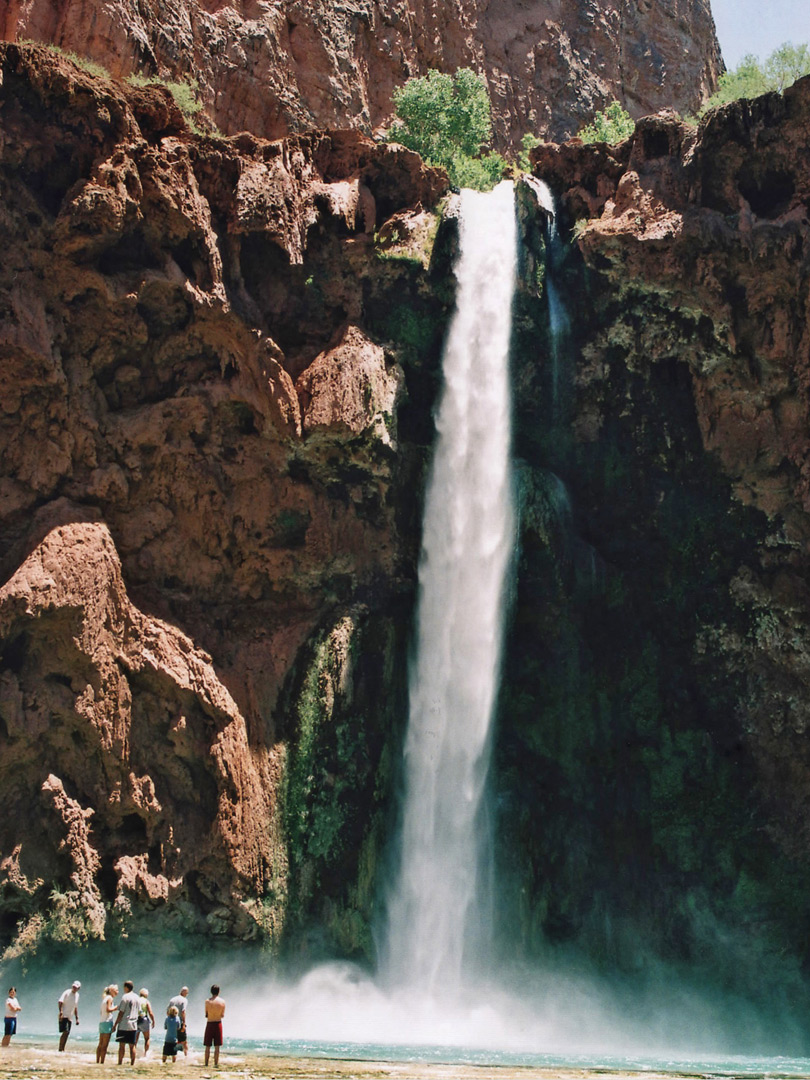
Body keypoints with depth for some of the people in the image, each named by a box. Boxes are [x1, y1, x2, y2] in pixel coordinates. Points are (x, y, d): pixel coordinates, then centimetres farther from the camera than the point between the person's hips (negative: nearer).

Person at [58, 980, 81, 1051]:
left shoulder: (77, 995, 14)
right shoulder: (67, 993, -7)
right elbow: (60, 1002, -17)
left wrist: (77, 1018, 20)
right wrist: (61, 1012, -30)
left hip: (70, 1017, 7)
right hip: (64, 1016, -7)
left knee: (67, 1033, 6)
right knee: (65, 1032, -16)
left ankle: (62, 1049, 11)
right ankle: (60, 1049, -12)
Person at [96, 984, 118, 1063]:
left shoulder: (104, 998, 17)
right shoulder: (110, 998, -8)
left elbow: (102, 1011, 18)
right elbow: (108, 1009, -18)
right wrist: (117, 1007, -9)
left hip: (101, 1021, 9)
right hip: (107, 1021, -9)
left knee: (101, 1044, 11)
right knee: (105, 1045, -8)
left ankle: (97, 1061, 11)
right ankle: (101, 1062, -10)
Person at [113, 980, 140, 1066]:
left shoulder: (125, 997, -10)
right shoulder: (137, 998, 9)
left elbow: (121, 1013, -11)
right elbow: (139, 1011, 14)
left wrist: (115, 1024, -6)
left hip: (124, 1025, -5)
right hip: (134, 1025, 5)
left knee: (121, 1045, 1)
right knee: (132, 1046, 7)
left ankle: (120, 1063, 0)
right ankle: (132, 1063, 5)